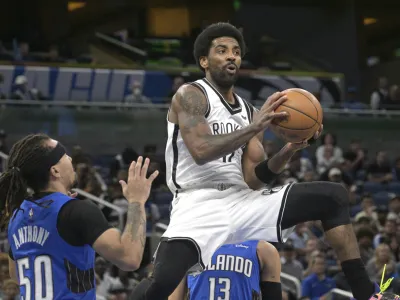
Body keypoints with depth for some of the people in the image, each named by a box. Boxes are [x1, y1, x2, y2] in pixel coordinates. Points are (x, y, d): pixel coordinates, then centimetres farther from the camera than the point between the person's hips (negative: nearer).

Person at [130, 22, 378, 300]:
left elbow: (253, 181, 12)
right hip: (199, 204, -6)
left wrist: (290, 149, -4)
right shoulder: (190, 95, -1)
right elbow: (201, 151, -19)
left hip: (242, 202, 6)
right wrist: (256, 127, -21)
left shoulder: (248, 112, 18)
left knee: (334, 196, -7)